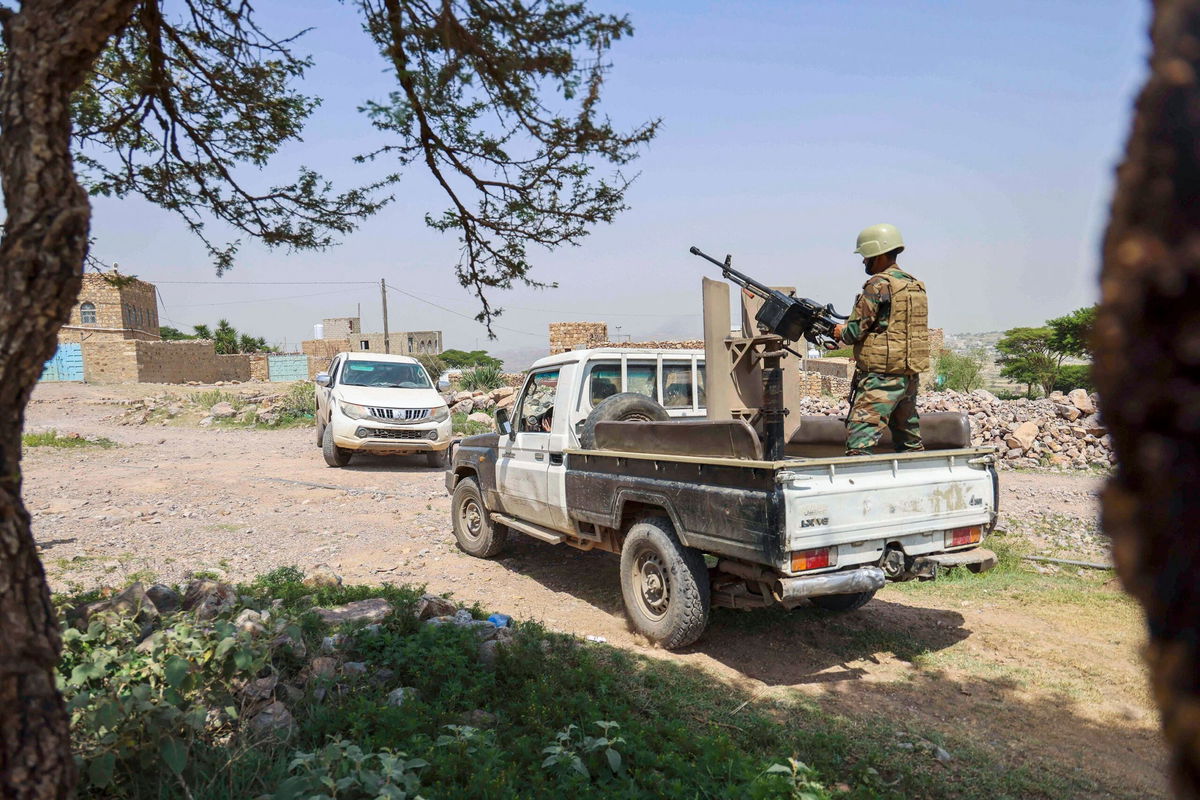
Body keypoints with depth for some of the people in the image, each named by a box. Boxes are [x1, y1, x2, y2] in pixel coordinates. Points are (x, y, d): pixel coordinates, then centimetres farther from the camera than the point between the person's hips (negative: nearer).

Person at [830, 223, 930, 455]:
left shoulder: (878, 285, -11)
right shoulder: (915, 285, 15)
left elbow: (856, 330, -13)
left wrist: (841, 331, 8)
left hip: (882, 377, -9)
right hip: (911, 375, 9)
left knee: (859, 440, -13)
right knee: (910, 442, 18)